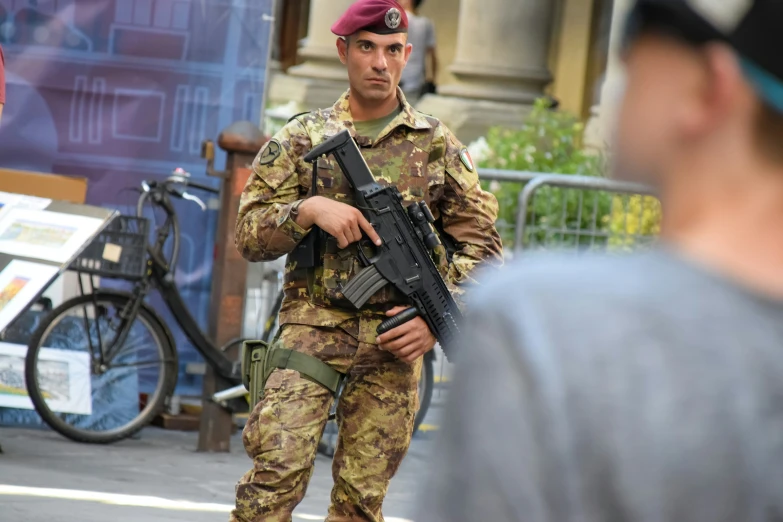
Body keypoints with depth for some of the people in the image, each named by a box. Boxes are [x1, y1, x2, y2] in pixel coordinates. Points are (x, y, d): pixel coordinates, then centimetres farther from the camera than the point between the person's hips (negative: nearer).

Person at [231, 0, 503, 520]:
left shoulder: (437, 145, 8)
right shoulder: (302, 138, 7)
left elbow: (482, 244, 8)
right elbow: (249, 234, 4)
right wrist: (309, 209, -14)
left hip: (395, 341, 1)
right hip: (313, 325, -1)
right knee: (277, 472, -16)